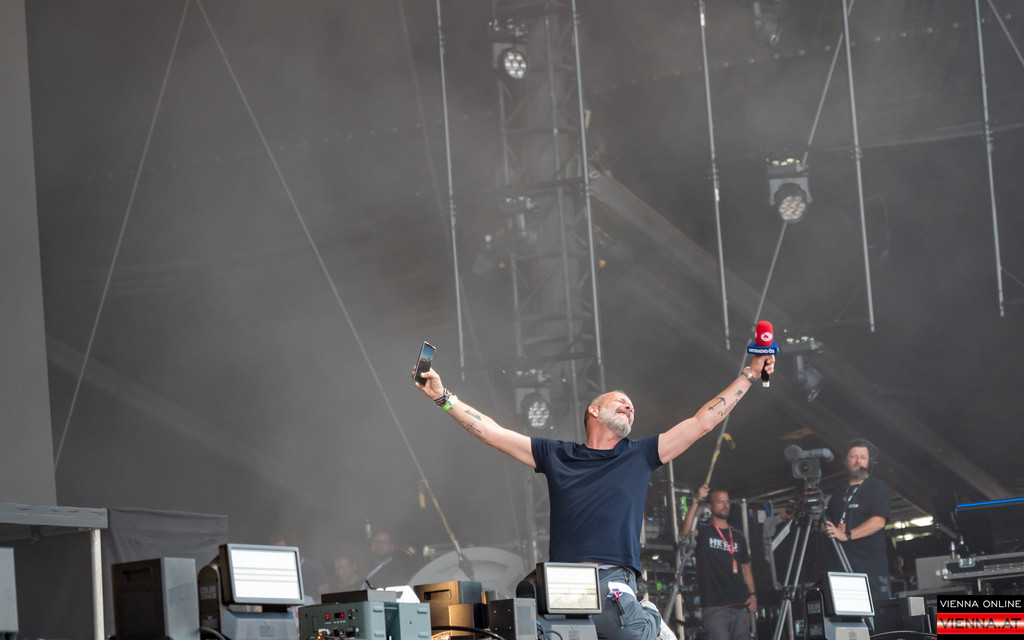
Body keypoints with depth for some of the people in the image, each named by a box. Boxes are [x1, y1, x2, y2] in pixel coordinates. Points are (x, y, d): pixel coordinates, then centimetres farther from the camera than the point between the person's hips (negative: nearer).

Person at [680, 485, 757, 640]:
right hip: (714, 608, -5)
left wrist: (752, 594, 5)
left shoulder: (738, 536, 19)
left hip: (740, 605, 5)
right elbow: (686, 530, -18)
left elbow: (745, 568, 21)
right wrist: (697, 501, -25)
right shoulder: (704, 532, 6)